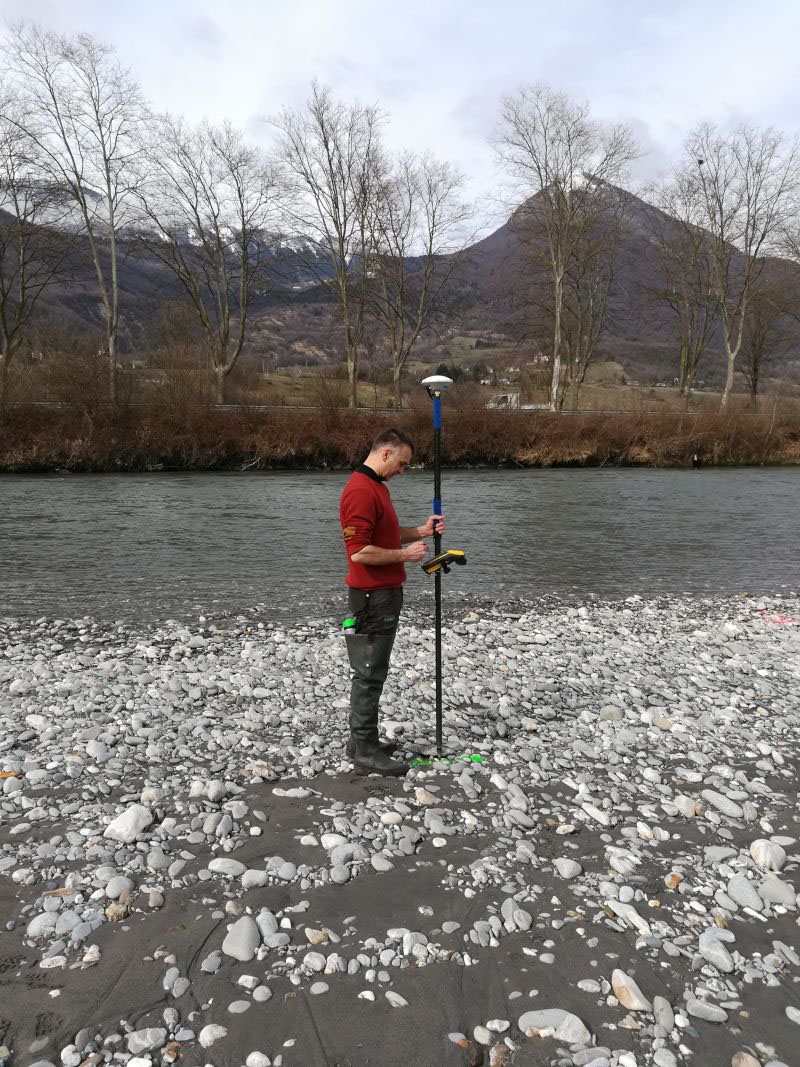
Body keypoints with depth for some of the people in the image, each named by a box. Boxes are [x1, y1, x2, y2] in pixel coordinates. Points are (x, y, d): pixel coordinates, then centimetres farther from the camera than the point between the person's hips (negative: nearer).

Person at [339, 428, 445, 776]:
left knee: (373, 672, 17)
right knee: (369, 674, -1)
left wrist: (420, 531, 8)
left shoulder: (377, 486, 13)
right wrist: (405, 555, -16)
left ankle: (362, 739, 28)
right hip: (372, 597, -10)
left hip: (386, 593, 10)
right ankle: (366, 753, 9)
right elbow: (359, 551, -26)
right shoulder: (360, 491, -21)